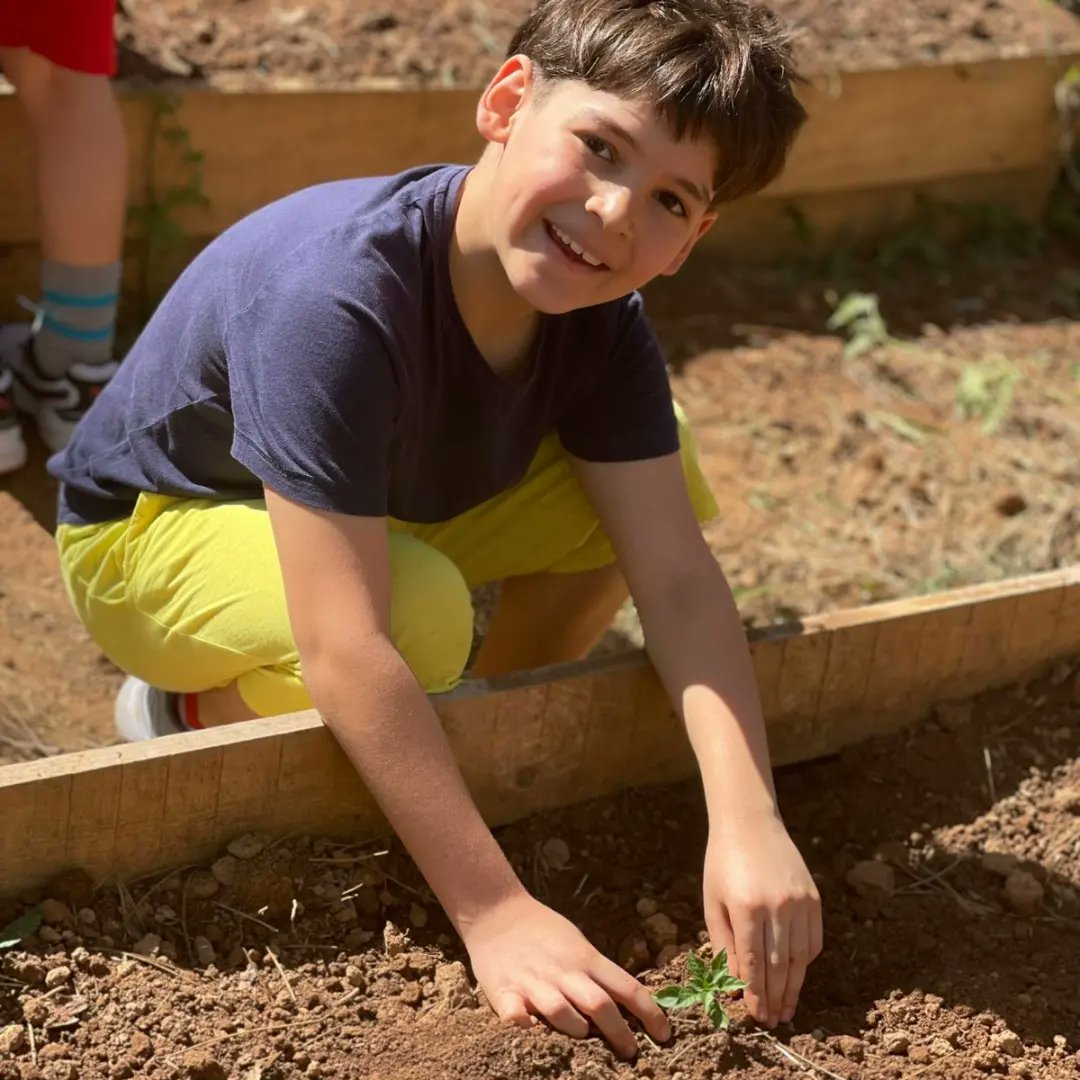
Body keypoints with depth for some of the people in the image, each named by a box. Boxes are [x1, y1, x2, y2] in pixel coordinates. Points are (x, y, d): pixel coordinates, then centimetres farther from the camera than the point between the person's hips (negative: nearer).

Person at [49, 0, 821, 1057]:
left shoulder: (599, 317, -17)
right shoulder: (335, 298, -39)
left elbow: (677, 574, -22)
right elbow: (348, 651, -42)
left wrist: (746, 822, -36)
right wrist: (494, 913, -44)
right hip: (151, 531, -6)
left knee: (645, 495, -10)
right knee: (419, 616, -35)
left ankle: (487, 739, 11)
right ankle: (193, 710, -3)